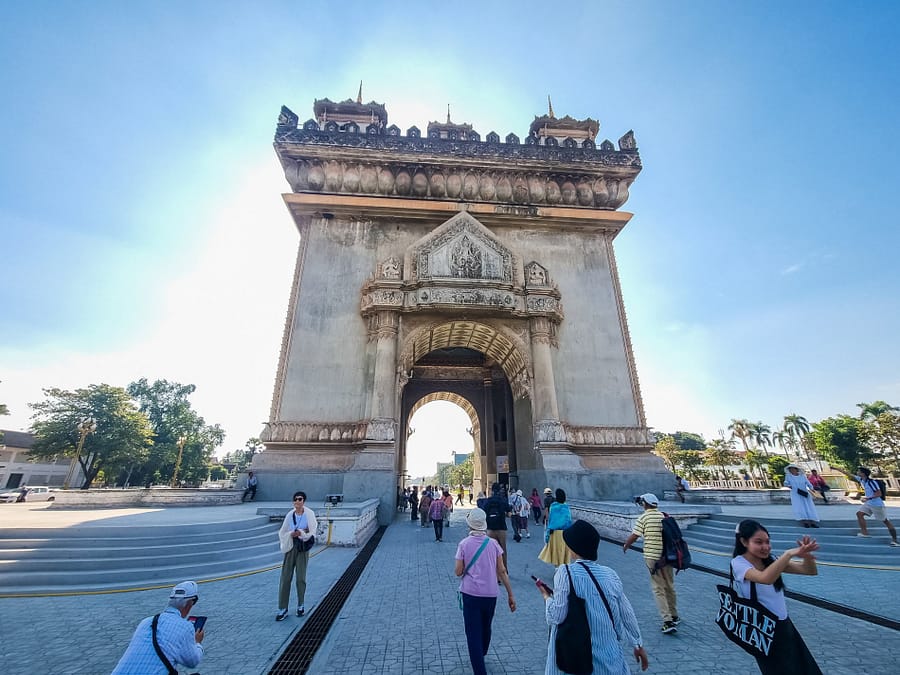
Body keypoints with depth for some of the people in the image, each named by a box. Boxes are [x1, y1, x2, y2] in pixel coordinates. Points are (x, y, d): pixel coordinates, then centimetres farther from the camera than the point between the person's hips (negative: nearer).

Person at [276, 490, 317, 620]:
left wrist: (301, 533, -22)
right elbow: (282, 533, 3)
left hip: (303, 547, -2)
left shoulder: (309, 514, -9)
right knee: (285, 577, 1)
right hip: (290, 547, 2)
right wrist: (291, 534, -14)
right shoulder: (290, 515, -3)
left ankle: (300, 605, 25)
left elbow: (312, 532, -8)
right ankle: (283, 609, 12)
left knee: (301, 577, 6)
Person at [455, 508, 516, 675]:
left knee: (473, 632, 7)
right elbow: (502, 571, -3)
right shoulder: (493, 543, -4)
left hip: (470, 594, -4)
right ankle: (481, 655, 49)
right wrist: (510, 595, 4)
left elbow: (458, 572, -8)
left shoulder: (464, 544, -11)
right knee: (486, 628, 26)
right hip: (491, 594, 4)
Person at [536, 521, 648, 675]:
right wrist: (638, 645, 21)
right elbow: (627, 614, 6)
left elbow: (556, 617, -18)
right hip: (608, 655, 4)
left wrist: (547, 597, 1)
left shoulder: (566, 572, -19)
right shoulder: (610, 574, -4)